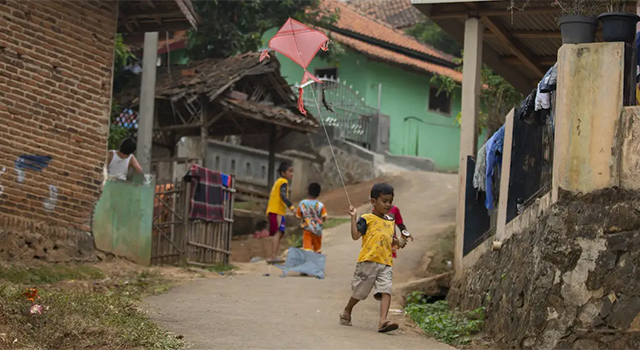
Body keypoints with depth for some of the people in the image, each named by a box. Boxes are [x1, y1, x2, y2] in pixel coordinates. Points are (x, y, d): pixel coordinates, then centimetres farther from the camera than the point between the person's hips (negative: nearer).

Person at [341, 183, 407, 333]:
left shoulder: (390, 221, 19)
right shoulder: (367, 219, -1)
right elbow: (355, 235, -11)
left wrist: (397, 242, 11)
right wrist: (353, 217, -15)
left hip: (386, 263, 4)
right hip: (368, 261, -4)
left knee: (386, 291, -15)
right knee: (359, 292, 8)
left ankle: (383, 321, -24)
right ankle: (346, 313, 33)